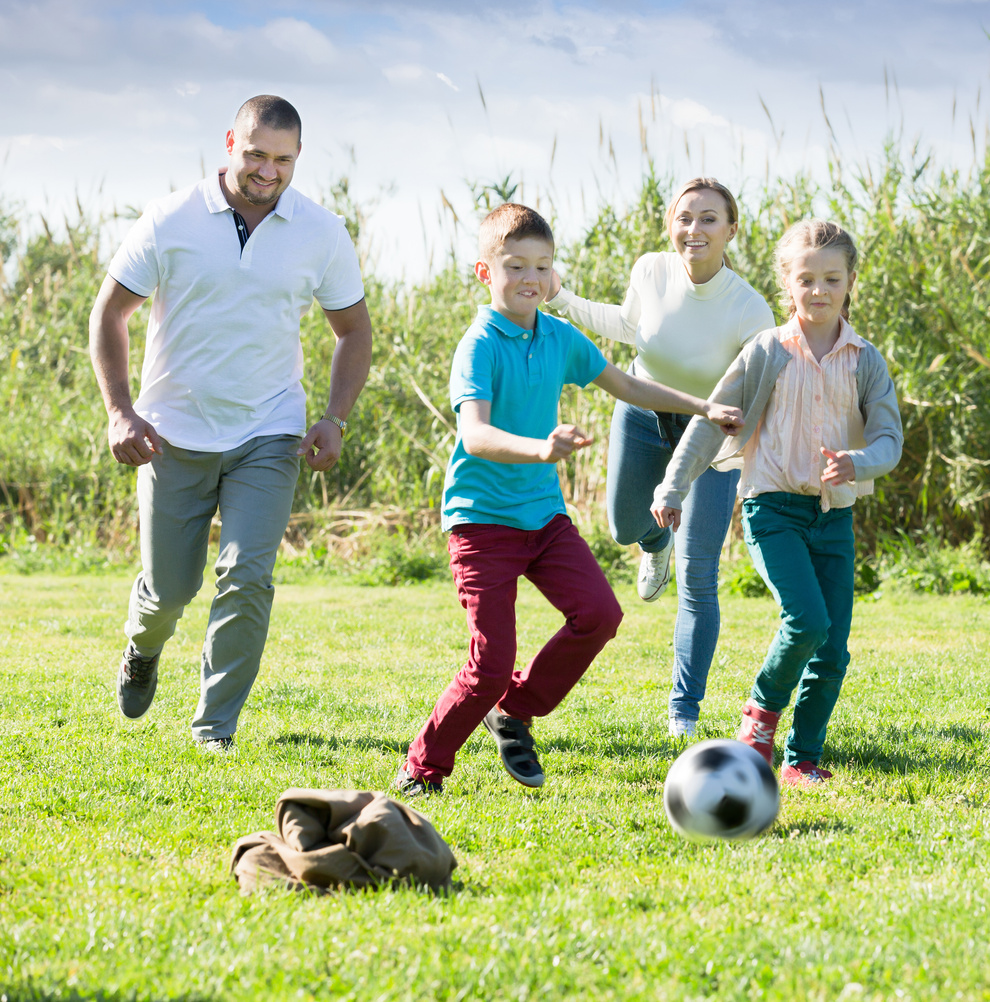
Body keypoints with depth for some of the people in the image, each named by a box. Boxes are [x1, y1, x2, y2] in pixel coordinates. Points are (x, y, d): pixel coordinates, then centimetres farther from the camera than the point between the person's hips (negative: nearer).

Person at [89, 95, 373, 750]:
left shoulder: (322, 234, -3)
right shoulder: (172, 220, -7)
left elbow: (354, 330, 10)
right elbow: (110, 312, 0)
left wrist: (336, 420, -3)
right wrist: (120, 411, -10)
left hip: (269, 437, 0)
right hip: (174, 434, 0)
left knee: (247, 577, -15)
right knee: (168, 589, 6)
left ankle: (216, 726, -1)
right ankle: (143, 647, 43)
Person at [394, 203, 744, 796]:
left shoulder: (560, 338, 7)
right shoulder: (480, 346, -14)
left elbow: (625, 385, 24)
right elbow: (475, 435, -29)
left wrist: (703, 409, 22)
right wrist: (540, 448, -46)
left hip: (544, 513, 6)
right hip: (483, 518, -6)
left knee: (599, 613, -14)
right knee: (492, 662, -11)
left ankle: (516, 712, 9)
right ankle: (423, 769, 9)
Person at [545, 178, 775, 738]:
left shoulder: (751, 312, -29)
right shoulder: (651, 272, -20)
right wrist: (562, 301, -1)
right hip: (644, 413, 4)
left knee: (698, 579, -8)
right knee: (625, 527, 24)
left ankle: (685, 714, 2)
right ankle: (658, 541, 63)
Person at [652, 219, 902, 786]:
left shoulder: (866, 361, 6)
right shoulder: (768, 352, 0)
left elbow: (889, 440, 0)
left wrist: (858, 463, -22)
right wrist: (673, 489, 3)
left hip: (836, 516, 3)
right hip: (775, 507, -3)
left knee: (833, 651, -1)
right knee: (807, 621, -22)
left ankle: (802, 760, 12)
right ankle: (764, 706, 5)